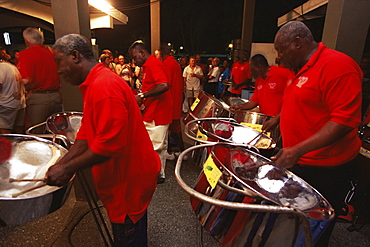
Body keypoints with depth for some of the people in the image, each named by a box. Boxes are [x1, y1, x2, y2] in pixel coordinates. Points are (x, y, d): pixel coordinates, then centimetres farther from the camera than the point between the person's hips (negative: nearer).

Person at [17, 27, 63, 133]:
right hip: (56, 96, 5)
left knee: (36, 133, 4)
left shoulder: (26, 54, -7)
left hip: (37, 98, -5)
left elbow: (25, 80, -15)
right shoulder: (52, 52, 8)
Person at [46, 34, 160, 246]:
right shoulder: (94, 85, 12)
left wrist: (68, 169, -17)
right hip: (124, 177, 10)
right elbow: (87, 135, 12)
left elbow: (110, 144, -28)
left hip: (128, 181, -10)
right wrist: (61, 164, 4)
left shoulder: (104, 87, -24)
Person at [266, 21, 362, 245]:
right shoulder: (303, 69, 12)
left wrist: (298, 150, -31)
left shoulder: (337, 65, -20)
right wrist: (279, 117, 15)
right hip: (297, 160, 9)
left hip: (323, 168, -9)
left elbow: (345, 120, -26)